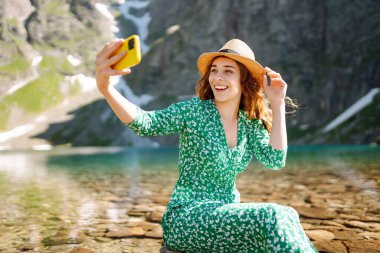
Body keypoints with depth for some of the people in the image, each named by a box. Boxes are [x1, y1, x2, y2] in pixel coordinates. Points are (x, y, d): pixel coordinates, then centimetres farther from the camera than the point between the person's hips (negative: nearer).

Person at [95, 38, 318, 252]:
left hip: (228, 215, 5)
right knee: (273, 217, -28)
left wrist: (278, 105, -10)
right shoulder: (194, 111, -11)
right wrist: (105, 87, -43)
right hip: (187, 218, -5)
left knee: (286, 217, -24)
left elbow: (275, 160, -9)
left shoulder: (250, 123, 4)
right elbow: (145, 123, -25)